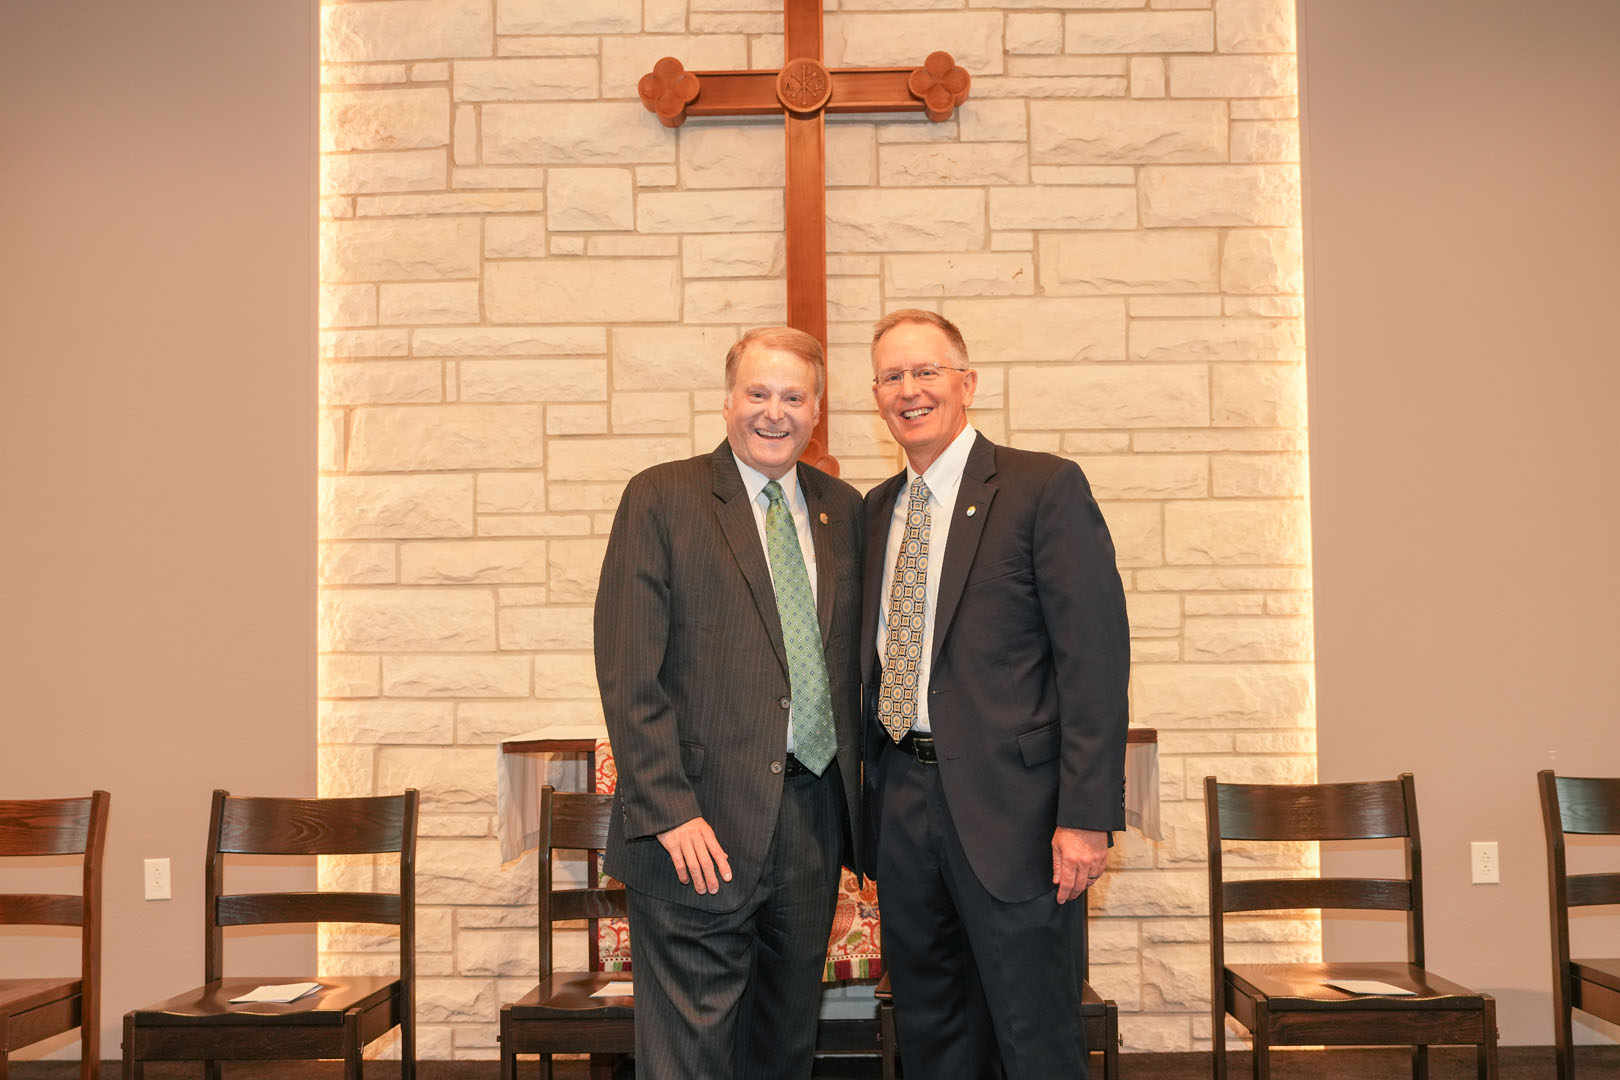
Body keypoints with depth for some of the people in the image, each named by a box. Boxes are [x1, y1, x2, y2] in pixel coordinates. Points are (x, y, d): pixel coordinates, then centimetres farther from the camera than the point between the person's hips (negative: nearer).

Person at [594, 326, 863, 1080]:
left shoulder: (843, 509, 12)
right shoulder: (662, 499, -3)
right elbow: (628, 672, -9)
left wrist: (860, 799, 8)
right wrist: (668, 812, -16)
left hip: (815, 819, 5)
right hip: (704, 827, -5)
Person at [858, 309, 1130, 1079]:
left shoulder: (1045, 488, -6)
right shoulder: (874, 511, 14)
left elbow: (1095, 657, -12)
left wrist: (1086, 816, -17)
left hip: (1007, 805, -6)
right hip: (901, 805, 6)